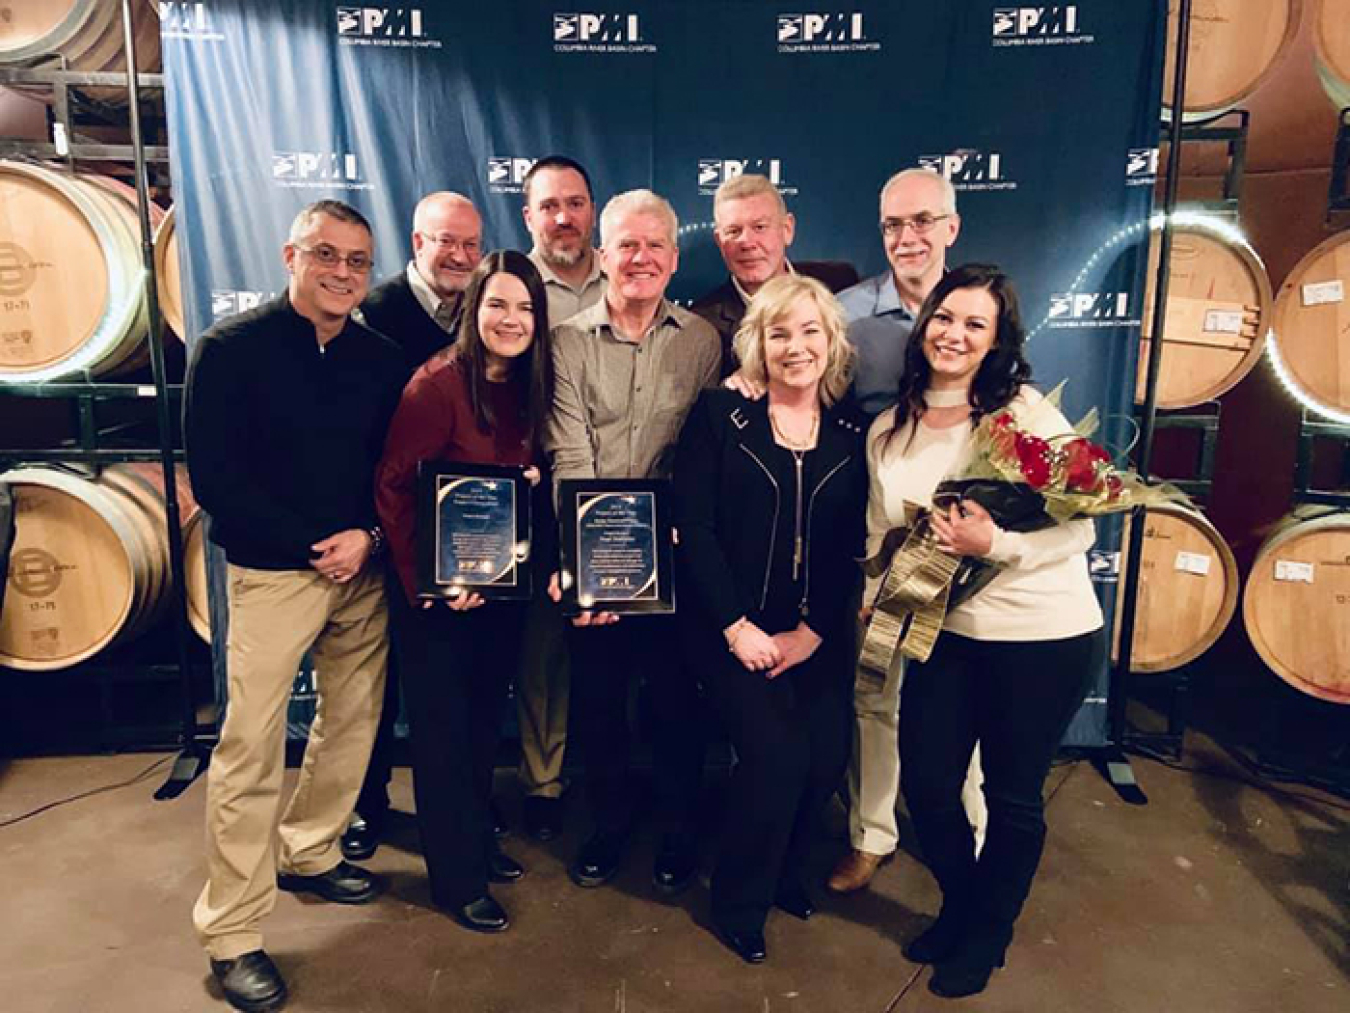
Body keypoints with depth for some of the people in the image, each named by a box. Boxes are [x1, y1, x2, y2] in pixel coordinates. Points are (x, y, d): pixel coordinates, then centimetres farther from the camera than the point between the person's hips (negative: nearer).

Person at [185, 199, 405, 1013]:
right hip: (273, 573, -4)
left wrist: (368, 538, -10)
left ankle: (308, 854, 36)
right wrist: (315, 546, -13)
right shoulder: (232, 349, -6)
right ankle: (232, 932, 12)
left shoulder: (381, 358, 6)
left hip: (364, 570, 5)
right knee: (252, 747, -3)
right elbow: (215, 477, -11)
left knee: (354, 720, 13)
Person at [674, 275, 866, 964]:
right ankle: (740, 903, 16)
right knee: (777, 753, -13)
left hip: (819, 634, 3)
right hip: (732, 628, -3)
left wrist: (809, 633, -8)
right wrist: (738, 626, -12)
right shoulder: (719, 415, -3)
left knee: (826, 757, -2)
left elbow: (851, 547, 1)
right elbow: (692, 526, -8)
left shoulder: (852, 433, 4)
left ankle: (785, 872, 30)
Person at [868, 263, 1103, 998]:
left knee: (1012, 795, 11)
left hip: (1044, 635, -4)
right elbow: (881, 535, 11)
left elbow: (1080, 526, -13)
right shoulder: (887, 431, 4)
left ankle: (988, 934, 39)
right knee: (926, 786, 10)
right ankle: (960, 908, 42)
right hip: (945, 632, 5)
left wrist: (995, 545, -28)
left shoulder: (1024, 412, -12)